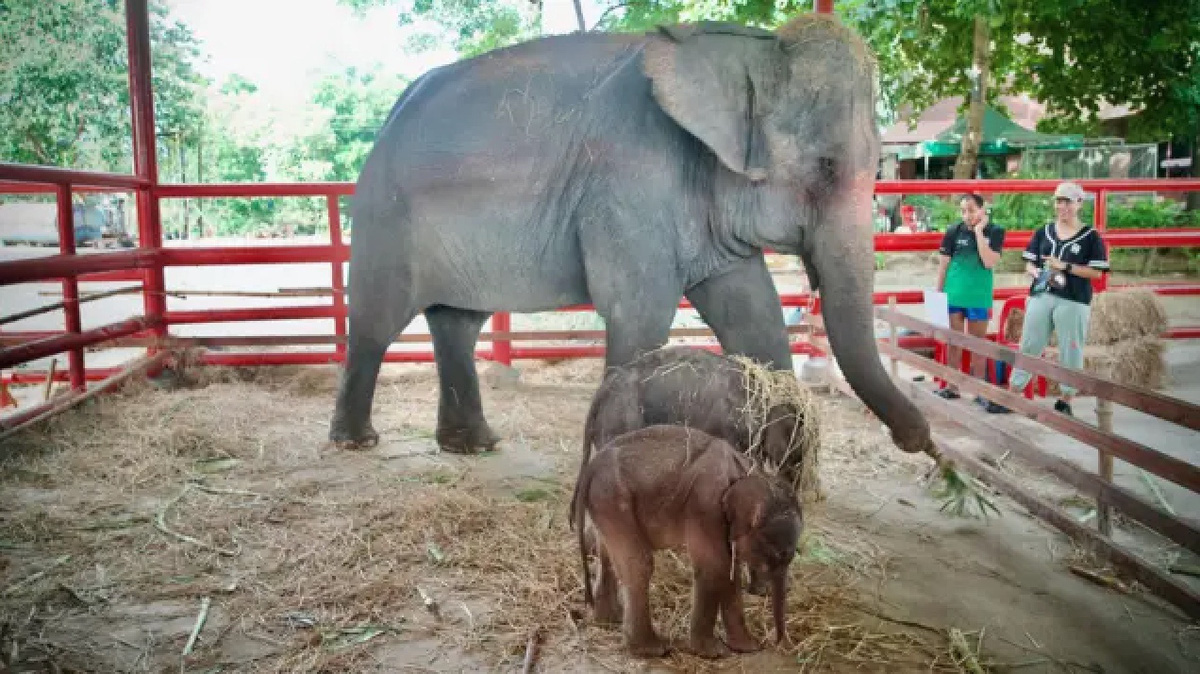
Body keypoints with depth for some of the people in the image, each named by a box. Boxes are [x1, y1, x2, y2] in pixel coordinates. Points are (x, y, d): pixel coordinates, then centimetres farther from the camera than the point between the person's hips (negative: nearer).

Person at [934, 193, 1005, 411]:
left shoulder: (995, 231, -4)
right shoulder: (954, 231, -2)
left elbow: (989, 263, -16)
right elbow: (943, 264, 2)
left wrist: (979, 231, -15)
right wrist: (938, 294, 2)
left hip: (979, 297, -1)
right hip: (953, 296, 1)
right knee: (954, 342, 9)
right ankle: (952, 387, 20)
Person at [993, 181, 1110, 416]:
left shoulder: (1091, 237, -1)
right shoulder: (1043, 233, 10)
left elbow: (1097, 272, -5)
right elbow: (1029, 264, 12)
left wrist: (1065, 267, -14)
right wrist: (1039, 273, -9)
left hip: (1074, 301, -3)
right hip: (1041, 297, 3)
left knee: (1070, 352, 3)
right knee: (1029, 347, 6)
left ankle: (1065, 401, 14)